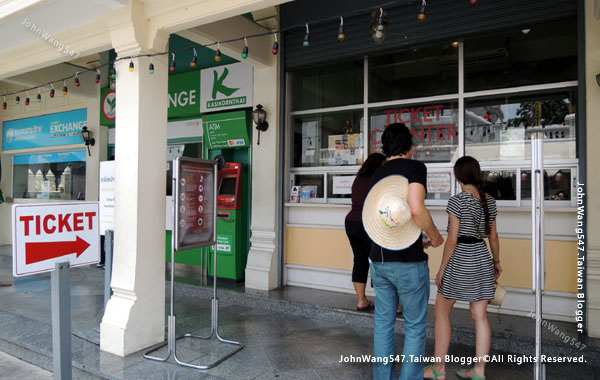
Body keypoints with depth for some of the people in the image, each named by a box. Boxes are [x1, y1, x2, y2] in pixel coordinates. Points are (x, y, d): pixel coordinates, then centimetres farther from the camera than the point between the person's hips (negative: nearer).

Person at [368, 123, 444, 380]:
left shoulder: (377, 175, 11)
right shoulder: (415, 167, -8)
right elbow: (416, 209, -24)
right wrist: (434, 236, -6)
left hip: (379, 260, 6)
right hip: (408, 262, -6)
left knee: (383, 323, 15)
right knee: (415, 326, 9)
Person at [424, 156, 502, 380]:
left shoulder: (457, 201, -15)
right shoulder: (489, 201, 5)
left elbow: (452, 240, -16)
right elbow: (493, 236, 11)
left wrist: (442, 268, -9)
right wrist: (496, 261, 24)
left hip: (460, 261, -7)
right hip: (483, 259, 7)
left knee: (441, 312, 7)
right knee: (480, 316, 10)